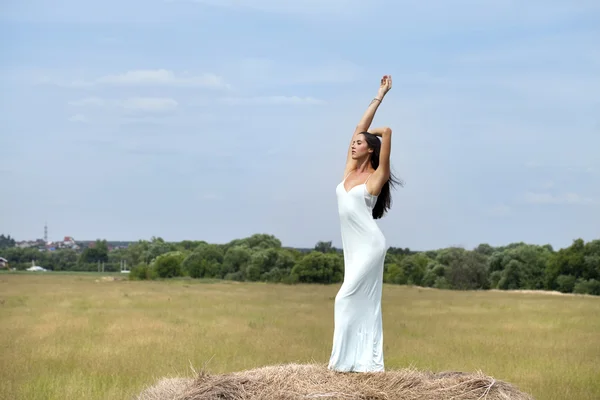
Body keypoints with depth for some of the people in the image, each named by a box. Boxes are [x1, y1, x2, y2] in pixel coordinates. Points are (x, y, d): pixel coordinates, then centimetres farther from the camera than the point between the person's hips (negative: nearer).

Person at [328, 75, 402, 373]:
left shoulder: (376, 177, -6)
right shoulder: (349, 170, 12)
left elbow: (387, 131, -16)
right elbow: (360, 127, 14)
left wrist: (376, 132, 6)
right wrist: (379, 96, 20)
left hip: (369, 245, -7)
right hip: (353, 246, 7)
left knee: (348, 298, -11)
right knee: (364, 302, 6)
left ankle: (347, 359, -7)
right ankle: (367, 360, 6)